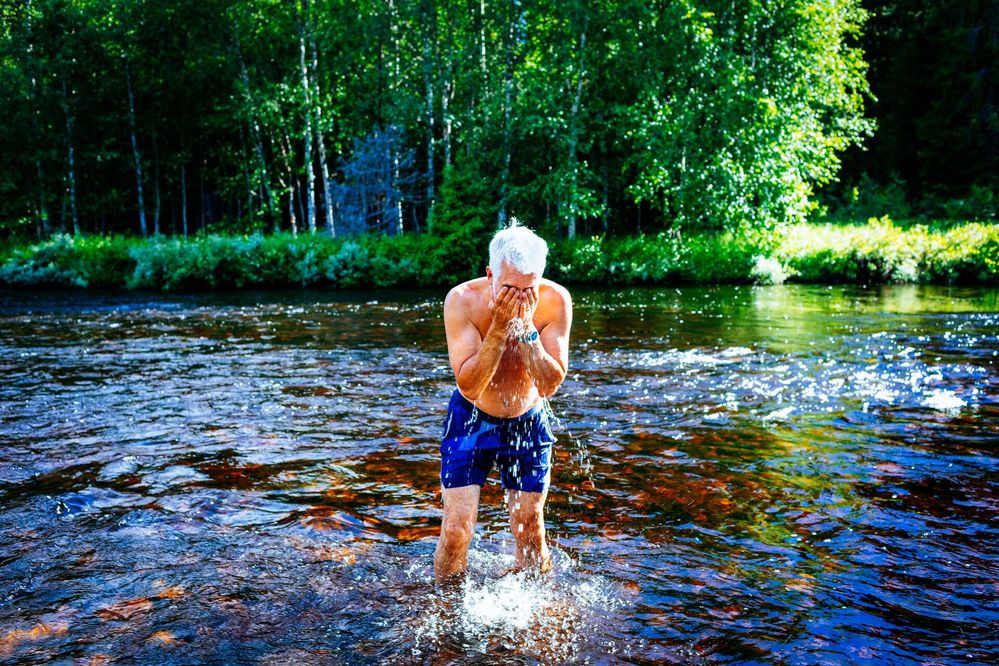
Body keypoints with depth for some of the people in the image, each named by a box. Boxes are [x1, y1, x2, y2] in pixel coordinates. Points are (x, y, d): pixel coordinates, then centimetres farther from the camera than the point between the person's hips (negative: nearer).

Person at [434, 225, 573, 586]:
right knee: (456, 530, -3)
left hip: (528, 422, 2)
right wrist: (500, 326, -36)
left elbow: (550, 384, -21)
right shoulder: (462, 300, -23)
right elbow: (468, 384, -27)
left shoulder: (555, 300, -20)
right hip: (470, 421, -1)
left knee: (530, 532, 7)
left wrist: (526, 327, -33)